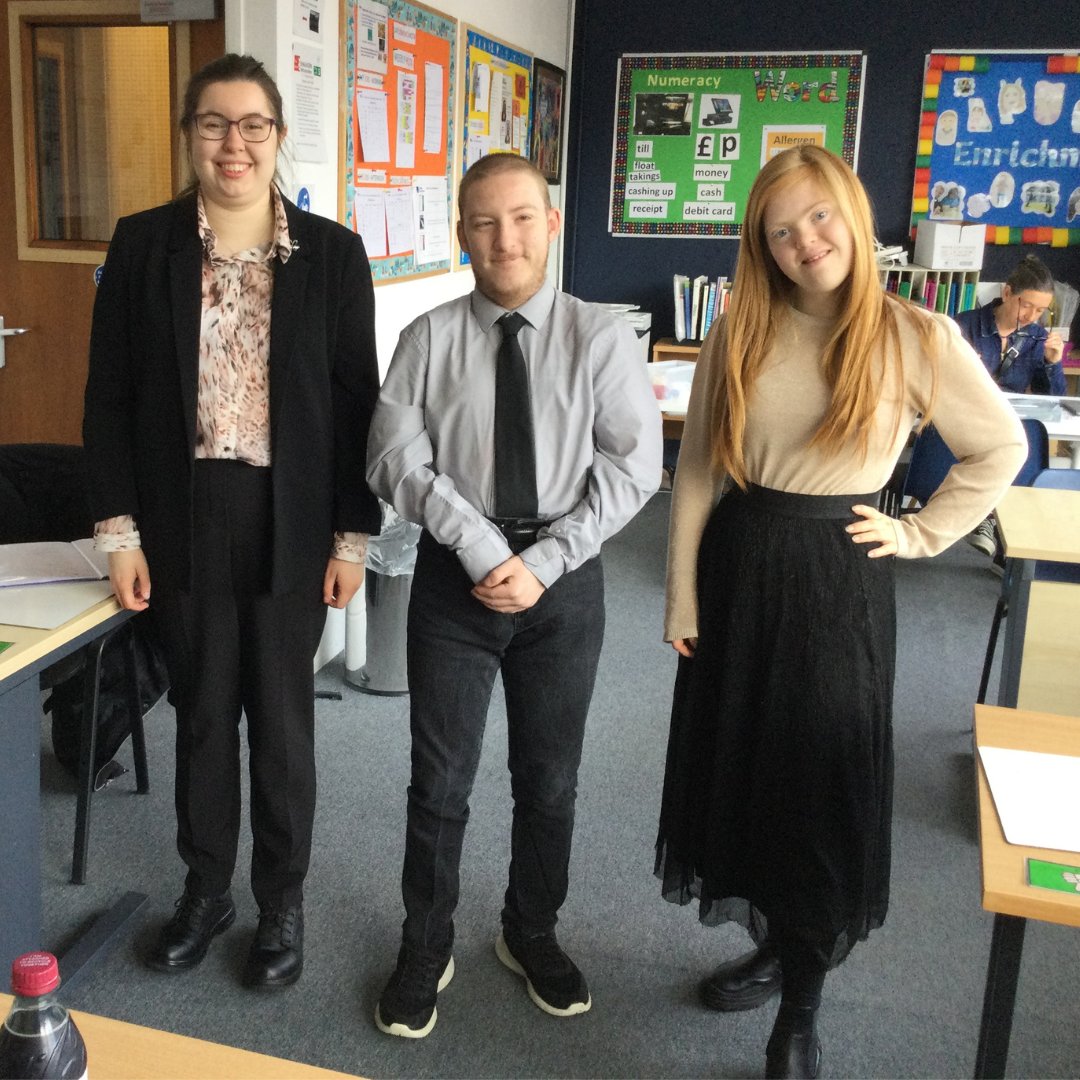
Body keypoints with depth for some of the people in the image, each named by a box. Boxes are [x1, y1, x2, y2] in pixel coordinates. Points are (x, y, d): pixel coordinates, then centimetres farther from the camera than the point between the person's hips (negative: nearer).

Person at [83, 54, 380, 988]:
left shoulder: (332, 252, -2)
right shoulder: (143, 244, 0)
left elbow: (357, 401, -1)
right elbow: (109, 395, 2)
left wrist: (353, 535, -3)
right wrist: (118, 529, -3)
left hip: (290, 520, -1)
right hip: (183, 516, 1)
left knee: (282, 716, 10)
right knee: (201, 712, 15)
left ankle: (282, 900, 30)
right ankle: (206, 888, 35)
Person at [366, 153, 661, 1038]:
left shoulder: (601, 338, -4)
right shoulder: (428, 339, -2)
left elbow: (632, 468, -8)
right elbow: (398, 459, -8)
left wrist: (543, 562, -15)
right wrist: (480, 545, -18)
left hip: (565, 581, 1)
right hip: (453, 577, 0)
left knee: (550, 777, 15)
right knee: (441, 778, 9)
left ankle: (532, 935, 39)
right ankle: (426, 949, 31)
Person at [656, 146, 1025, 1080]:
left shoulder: (916, 338, -7)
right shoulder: (739, 337, 1)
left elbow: (1001, 451, 5)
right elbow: (697, 472, 2)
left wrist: (920, 535, 0)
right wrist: (682, 596, 0)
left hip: (838, 578, -3)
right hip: (738, 567, 3)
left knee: (820, 781, 4)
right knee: (740, 766, 12)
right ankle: (773, 948, 36)